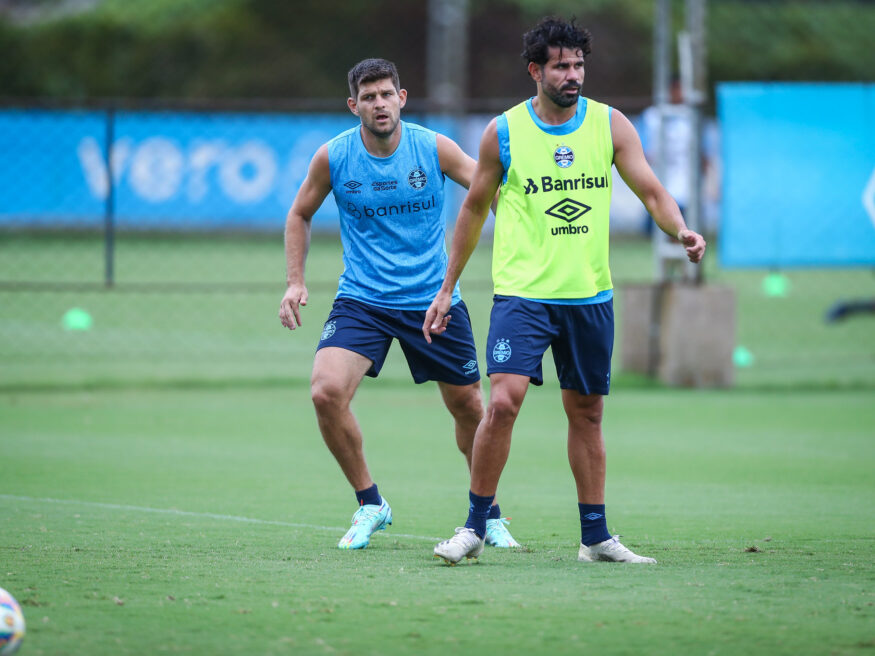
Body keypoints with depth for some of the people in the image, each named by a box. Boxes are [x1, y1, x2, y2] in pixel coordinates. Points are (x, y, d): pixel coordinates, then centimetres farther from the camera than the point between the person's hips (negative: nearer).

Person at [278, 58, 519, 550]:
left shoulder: (434, 149, -8)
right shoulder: (333, 158, -6)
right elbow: (300, 214, 11)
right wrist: (295, 282, 2)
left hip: (435, 300, 1)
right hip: (362, 301, 0)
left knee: (469, 407, 7)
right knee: (327, 391, -22)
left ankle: (489, 513, 32)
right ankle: (370, 505, -3)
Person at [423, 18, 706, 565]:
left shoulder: (610, 124, 2)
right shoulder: (503, 132, -1)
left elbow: (653, 192, 2)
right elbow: (475, 209, 10)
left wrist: (681, 231, -20)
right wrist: (446, 289, 12)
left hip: (590, 295, 3)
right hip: (522, 291, -3)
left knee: (587, 412, 9)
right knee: (503, 401, -17)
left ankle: (595, 536, 17)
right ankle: (475, 527, -6)